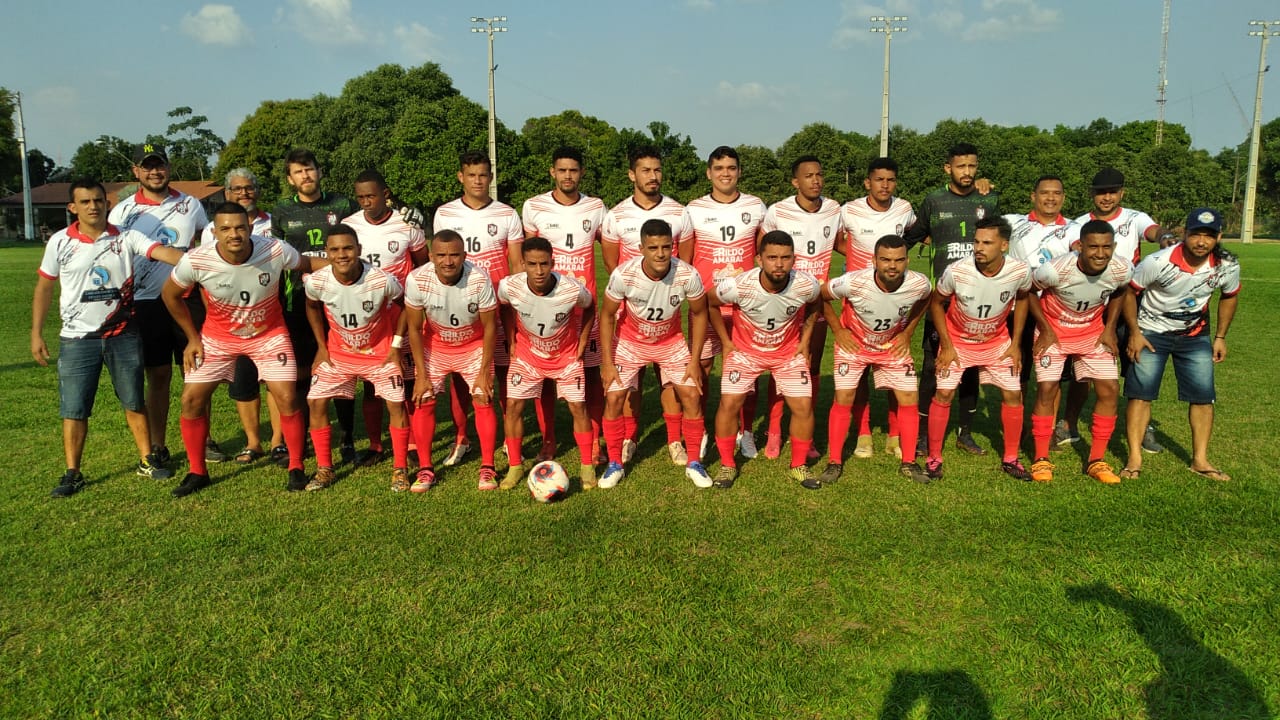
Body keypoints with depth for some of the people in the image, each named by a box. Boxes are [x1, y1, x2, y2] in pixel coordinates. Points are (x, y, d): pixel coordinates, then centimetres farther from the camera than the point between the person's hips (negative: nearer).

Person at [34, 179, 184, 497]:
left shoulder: (127, 238, -4)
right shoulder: (60, 242, 0)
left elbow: (163, 252, -20)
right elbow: (44, 288, 6)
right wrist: (36, 333, 3)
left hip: (123, 335, 0)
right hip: (77, 339, 0)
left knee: (134, 401, 9)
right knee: (73, 408, 3)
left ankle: (147, 460, 21)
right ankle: (72, 473, 13)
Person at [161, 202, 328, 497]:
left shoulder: (276, 251, -27)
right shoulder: (196, 261, -24)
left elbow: (307, 263, -4)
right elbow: (170, 295, -4)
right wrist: (192, 337, 0)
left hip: (269, 333, -1)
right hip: (218, 336, 1)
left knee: (288, 398, -12)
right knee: (192, 400, -2)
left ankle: (296, 468, 9)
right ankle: (197, 473, 18)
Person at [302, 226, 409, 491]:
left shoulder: (383, 281, -28)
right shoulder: (316, 282, -20)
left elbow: (405, 305, -7)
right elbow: (312, 306, 4)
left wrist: (397, 344, -9)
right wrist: (321, 346, 2)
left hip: (380, 351, -2)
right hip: (337, 352, 2)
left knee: (396, 403, -9)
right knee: (316, 402, -5)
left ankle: (400, 469, 8)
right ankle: (324, 469, 11)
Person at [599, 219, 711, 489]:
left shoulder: (687, 275, -28)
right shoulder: (623, 275, -30)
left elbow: (698, 314, -9)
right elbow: (607, 315, -13)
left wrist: (694, 361, -9)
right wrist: (607, 362, -14)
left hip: (671, 341, 1)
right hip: (629, 342, -1)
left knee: (692, 395, -7)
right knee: (613, 398, -9)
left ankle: (694, 463, 11)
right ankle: (614, 464, 11)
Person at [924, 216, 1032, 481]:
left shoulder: (1020, 271, -23)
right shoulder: (956, 271, -29)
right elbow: (936, 303, -11)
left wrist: (1015, 343, -1)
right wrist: (946, 346, -12)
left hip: (997, 342, 2)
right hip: (957, 340, -2)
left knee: (1013, 394, 0)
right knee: (944, 393, -10)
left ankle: (1010, 458, 18)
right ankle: (934, 458, 4)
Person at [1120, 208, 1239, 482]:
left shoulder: (1228, 265, -14)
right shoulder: (1158, 262, -26)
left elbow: (1230, 296, 7)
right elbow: (1130, 292, -12)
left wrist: (1220, 336, 6)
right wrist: (1134, 333, -13)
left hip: (1195, 334, 3)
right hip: (1151, 332, -3)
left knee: (1203, 396, 1)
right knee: (1140, 393, -8)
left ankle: (1200, 460, 14)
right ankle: (1134, 459, 0)